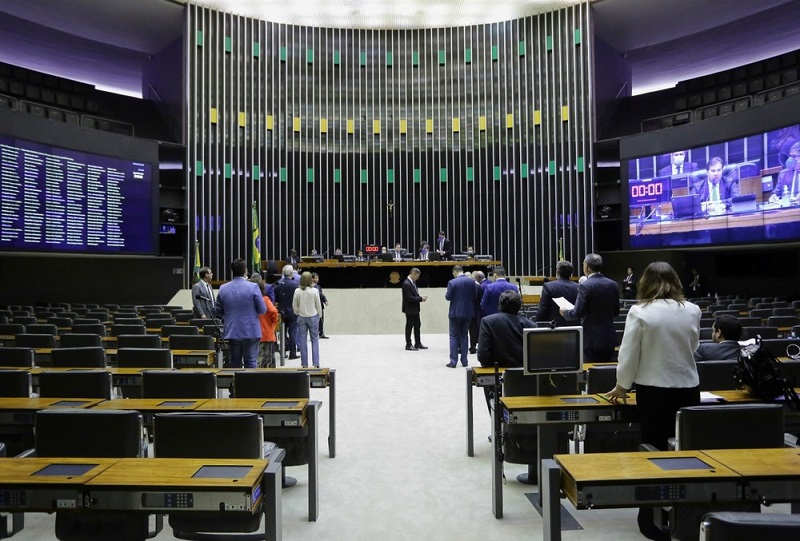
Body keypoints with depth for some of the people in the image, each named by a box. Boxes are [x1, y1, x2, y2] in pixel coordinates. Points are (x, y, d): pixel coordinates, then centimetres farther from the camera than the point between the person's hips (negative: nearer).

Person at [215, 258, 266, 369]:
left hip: (232, 332, 3)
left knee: (235, 364, 12)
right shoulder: (253, 287, -11)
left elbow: (219, 312, 7)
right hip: (250, 332, -3)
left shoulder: (223, 288, 0)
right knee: (250, 364, 4)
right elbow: (262, 310, -7)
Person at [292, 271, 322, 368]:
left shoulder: (297, 291, -8)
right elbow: (318, 305, -4)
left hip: (301, 317, 1)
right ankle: (316, 363, 4)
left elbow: (294, 306, 0)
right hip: (313, 317, -1)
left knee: (302, 339, 9)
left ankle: (304, 363, 13)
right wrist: (319, 315, 12)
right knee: (315, 339, 7)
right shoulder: (314, 291, -12)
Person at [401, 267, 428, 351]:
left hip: (415, 308, 10)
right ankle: (408, 345, 12)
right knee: (409, 326, 1)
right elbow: (409, 298, -25)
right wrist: (420, 299, -18)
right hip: (410, 309, -10)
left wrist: (420, 297, -1)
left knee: (417, 325, 15)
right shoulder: (406, 284, -22)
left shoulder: (413, 282, 8)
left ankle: (418, 343, 26)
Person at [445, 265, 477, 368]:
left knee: (454, 337, 4)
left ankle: (453, 361, 1)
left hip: (455, 313, -4)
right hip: (467, 312, 4)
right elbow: (475, 296, 2)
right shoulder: (472, 281, -2)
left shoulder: (452, 282, -13)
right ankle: (464, 361, 14)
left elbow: (448, 297, -12)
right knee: (464, 336, 14)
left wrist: (446, 293, 9)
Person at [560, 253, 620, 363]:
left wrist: (565, 312, 3)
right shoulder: (613, 285, 4)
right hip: (609, 338, 6)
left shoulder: (585, 286, -15)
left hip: (591, 339, -6)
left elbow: (577, 314, -16)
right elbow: (616, 311, 12)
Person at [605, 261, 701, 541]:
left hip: (654, 391, -3)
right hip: (688, 389, 3)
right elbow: (692, 347, 15)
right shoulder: (692, 310, -1)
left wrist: (621, 386, 7)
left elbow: (628, 353, -8)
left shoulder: (639, 311, -11)